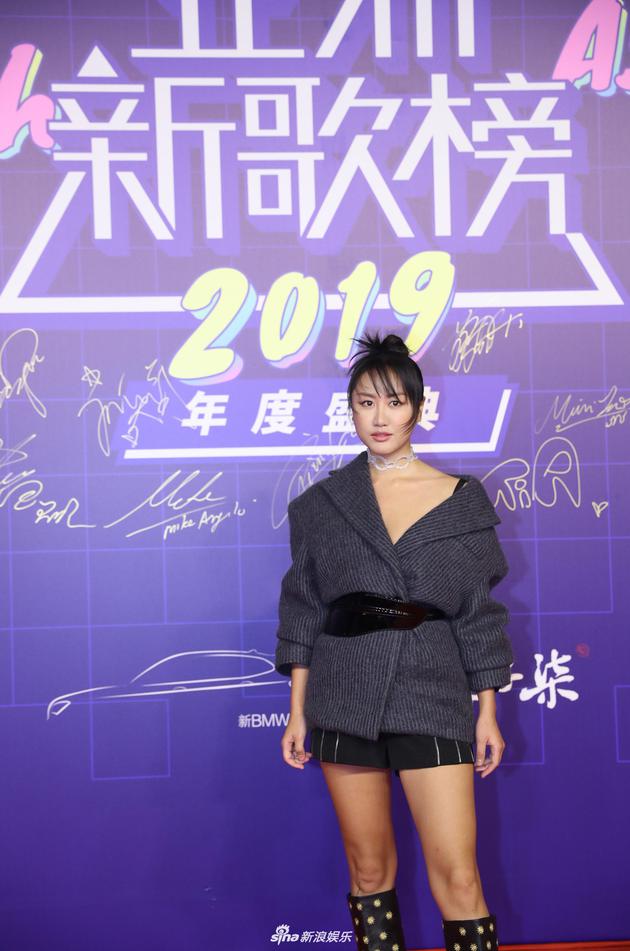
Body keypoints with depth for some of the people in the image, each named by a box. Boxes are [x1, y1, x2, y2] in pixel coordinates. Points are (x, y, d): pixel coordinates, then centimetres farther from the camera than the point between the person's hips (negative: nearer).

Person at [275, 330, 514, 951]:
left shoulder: (461, 500, 4)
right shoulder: (322, 503, 7)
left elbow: (478, 609, 6)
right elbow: (304, 609, 8)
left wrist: (488, 710, 3)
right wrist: (298, 709, 4)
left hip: (433, 693, -1)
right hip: (345, 694, 1)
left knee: (456, 876, -7)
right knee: (369, 869, 8)